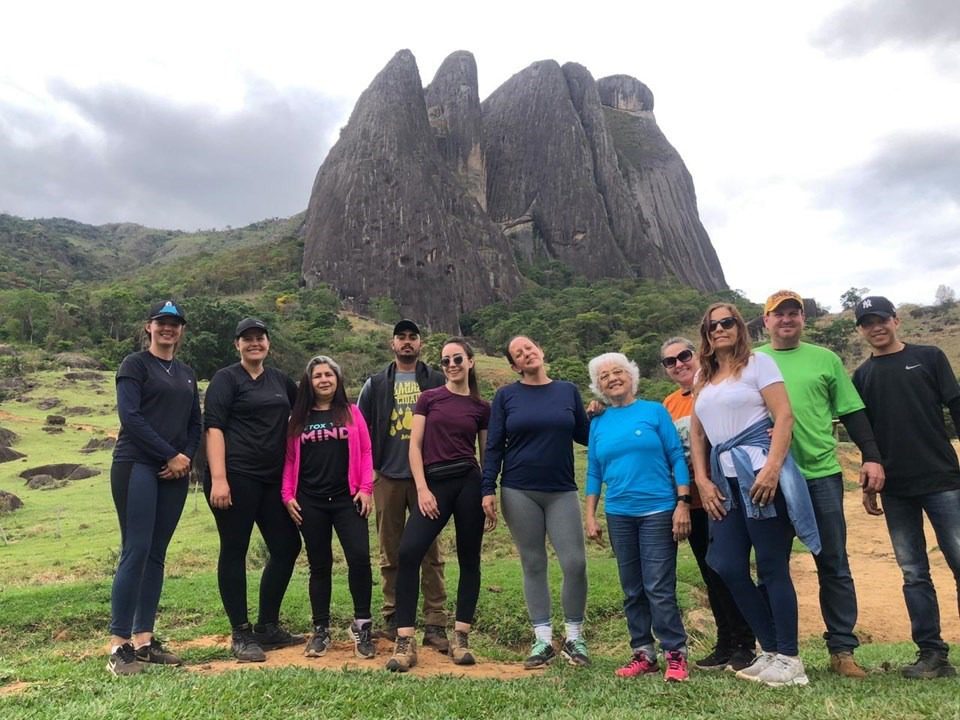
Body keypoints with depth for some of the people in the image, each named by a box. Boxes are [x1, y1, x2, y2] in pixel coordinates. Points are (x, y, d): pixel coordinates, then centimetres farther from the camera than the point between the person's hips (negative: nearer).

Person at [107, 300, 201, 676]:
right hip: (137, 467, -6)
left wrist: (187, 457, -2)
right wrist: (170, 455, -12)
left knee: (156, 555, 7)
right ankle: (118, 646, -2)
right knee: (136, 552, -10)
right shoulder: (135, 364, 1)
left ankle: (144, 639, 13)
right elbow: (130, 416, -10)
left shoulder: (186, 374, 18)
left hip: (175, 473, 6)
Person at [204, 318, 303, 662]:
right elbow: (213, 427, -11)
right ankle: (241, 635, 12)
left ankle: (268, 626, 23)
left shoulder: (279, 379, 15)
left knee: (287, 546, 8)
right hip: (235, 476, -7)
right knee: (234, 552, 1)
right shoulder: (226, 378, -2)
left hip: (271, 478, 7)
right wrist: (218, 479, -21)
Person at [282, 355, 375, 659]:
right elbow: (290, 459, 9)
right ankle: (321, 630, 21)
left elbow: (365, 453, 4)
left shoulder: (352, 413, 6)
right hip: (310, 502, 1)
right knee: (319, 565, 9)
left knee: (359, 557, -12)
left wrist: (366, 488, -5)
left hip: (347, 499, -1)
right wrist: (287, 495, 1)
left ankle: (362, 625, 5)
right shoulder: (298, 418, 9)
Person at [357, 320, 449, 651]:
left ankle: (435, 625, 6)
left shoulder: (436, 381, 7)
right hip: (387, 477, 1)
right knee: (390, 553, 8)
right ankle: (392, 620, 20)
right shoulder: (376, 384, 10)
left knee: (430, 552, 0)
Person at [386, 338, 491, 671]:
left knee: (469, 560, 5)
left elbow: (487, 455, 12)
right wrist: (422, 489, -7)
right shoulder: (428, 398, 7)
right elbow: (415, 446, 2)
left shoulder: (481, 407, 8)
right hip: (435, 483, -1)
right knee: (408, 552, -15)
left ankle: (460, 637, 17)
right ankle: (405, 640, -8)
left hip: (469, 483, 1)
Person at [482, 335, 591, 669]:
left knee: (575, 563, -4)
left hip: (562, 491, 1)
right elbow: (494, 446, 0)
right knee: (533, 565, 6)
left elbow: (585, 436, 11)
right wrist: (488, 489, -6)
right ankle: (543, 640, 18)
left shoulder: (568, 391, 6)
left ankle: (574, 637, 16)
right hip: (519, 493, -1)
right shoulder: (506, 395, 2)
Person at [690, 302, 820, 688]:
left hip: (760, 473, -6)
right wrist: (702, 480, 7)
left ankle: (789, 659, 11)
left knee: (772, 566, -2)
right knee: (728, 566, 4)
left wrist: (772, 469, -19)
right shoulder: (703, 378, 18)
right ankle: (771, 650, 19)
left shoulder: (757, 363, 2)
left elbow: (784, 416, -8)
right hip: (726, 480, 6)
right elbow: (697, 433, 18)